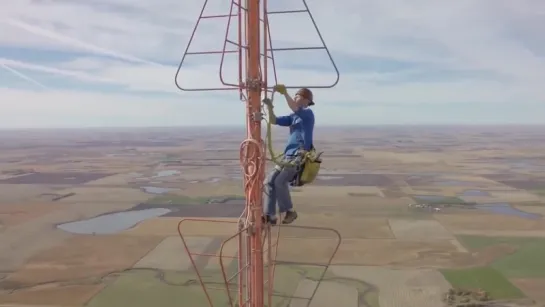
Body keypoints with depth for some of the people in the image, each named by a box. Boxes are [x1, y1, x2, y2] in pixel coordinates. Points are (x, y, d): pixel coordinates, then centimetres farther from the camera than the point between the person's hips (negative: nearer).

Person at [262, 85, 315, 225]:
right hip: (288, 156, 8)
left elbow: (295, 108, -24)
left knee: (280, 181, -23)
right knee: (269, 181, -2)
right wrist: (269, 107, 0)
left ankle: (289, 211, -4)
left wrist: (285, 93, -22)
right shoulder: (293, 117, 20)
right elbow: (274, 121, 15)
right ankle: (270, 216, 0)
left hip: (300, 156, -8)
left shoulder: (308, 113, -3)